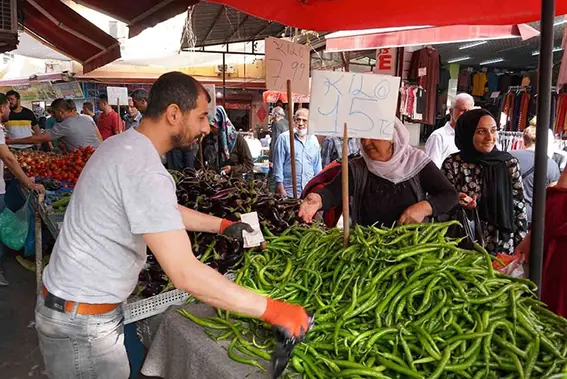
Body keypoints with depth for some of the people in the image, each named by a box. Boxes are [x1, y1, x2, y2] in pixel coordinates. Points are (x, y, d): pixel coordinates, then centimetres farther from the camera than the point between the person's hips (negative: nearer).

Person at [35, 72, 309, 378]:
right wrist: (271, 310, -28)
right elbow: (186, 274, -34)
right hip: (82, 321, -9)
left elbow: (163, 210, 15)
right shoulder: (144, 171, -29)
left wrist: (222, 225, 14)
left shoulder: (123, 144, 2)